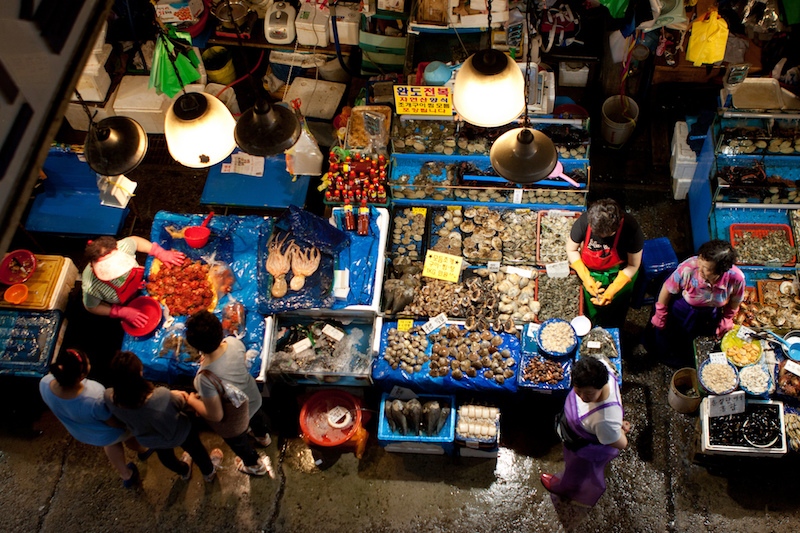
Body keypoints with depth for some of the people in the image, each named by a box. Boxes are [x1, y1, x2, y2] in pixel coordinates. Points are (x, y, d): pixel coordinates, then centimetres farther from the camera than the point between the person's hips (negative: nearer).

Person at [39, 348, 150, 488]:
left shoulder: (45, 384, -34)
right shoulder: (95, 399, -48)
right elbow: (114, 423, -25)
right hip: (107, 435, -5)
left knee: (111, 444, 38)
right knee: (130, 434, 33)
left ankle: (125, 475, 63)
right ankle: (142, 450, 67)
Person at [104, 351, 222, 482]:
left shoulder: (110, 398, -34)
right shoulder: (162, 397, -47)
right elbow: (180, 403, -23)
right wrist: (173, 395, 1)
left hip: (149, 440, 4)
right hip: (179, 435, -3)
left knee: (164, 455, 38)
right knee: (195, 450, 32)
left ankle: (184, 471, 69)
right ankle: (209, 472, 62)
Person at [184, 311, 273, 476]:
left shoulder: (205, 377, -46)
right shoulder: (234, 343, -30)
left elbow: (216, 416, -34)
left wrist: (192, 401, -18)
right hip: (253, 398, 5)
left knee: (237, 441, 31)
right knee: (257, 415, 41)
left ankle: (255, 465, 62)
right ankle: (263, 436, 76)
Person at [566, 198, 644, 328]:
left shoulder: (631, 228, -30)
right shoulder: (583, 222, -28)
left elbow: (633, 265, -15)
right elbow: (571, 249, -9)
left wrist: (612, 291, -24)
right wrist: (586, 278, -18)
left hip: (618, 271, -2)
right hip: (588, 269, 2)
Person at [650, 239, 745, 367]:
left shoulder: (736, 278, -34)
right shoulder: (688, 269, -42)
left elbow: (733, 304, -8)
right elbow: (667, 290, -20)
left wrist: (725, 322, 8)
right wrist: (660, 317, -7)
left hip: (709, 315, 3)